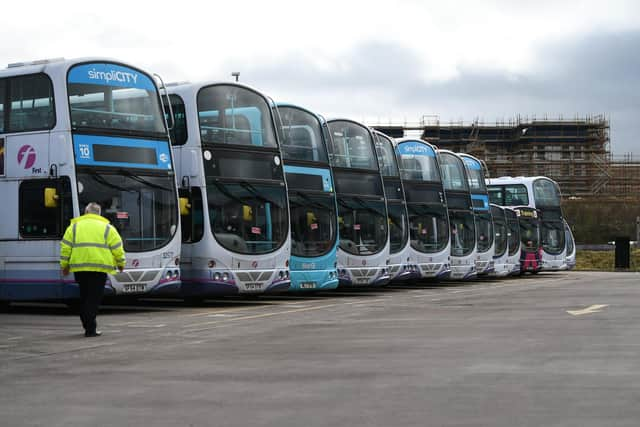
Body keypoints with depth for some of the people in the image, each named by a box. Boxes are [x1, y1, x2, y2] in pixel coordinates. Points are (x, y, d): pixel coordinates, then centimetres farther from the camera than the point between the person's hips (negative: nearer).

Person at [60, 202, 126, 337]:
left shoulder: (74, 226, 13)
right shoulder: (107, 228, 9)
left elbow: (65, 247, 8)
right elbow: (117, 248, 6)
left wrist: (64, 265, 15)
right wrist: (121, 264, 19)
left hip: (79, 267, 2)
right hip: (99, 267, -2)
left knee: (84, 297, 14)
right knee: (94, 298, -2)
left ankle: (88, 326, 17)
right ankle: (90, 329, -9)